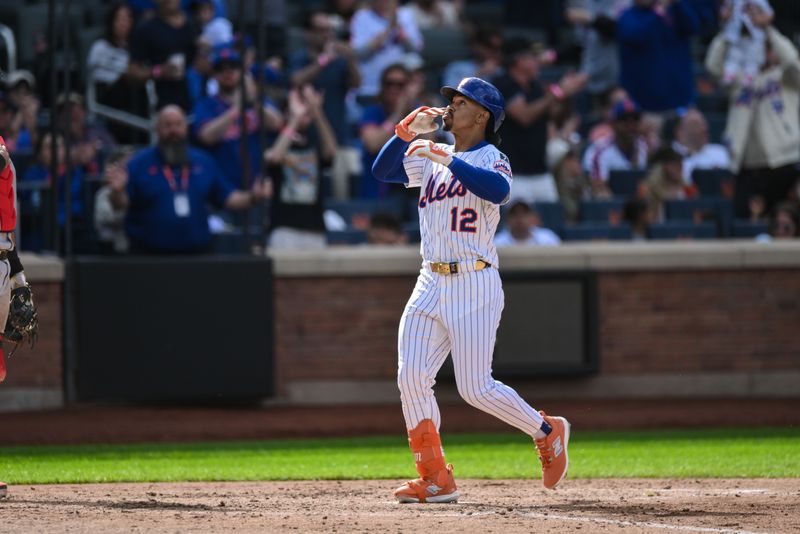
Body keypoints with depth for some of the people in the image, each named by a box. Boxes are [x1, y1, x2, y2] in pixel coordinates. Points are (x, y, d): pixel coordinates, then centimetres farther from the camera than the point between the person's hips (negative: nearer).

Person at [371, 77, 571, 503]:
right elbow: (383, 170, 12)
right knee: (411, 378, -5)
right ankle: (435, 479, -1)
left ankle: (547, 432, 15)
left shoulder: (489, 159, -6)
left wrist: (448, 160, -28)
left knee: (476, 388, -8)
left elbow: (499, 189, -27)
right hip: (431, 286, 7)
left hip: (474, 285, -7)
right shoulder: (429, 157, 15)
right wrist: (407, 132, -2)